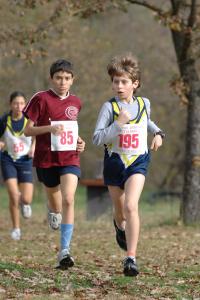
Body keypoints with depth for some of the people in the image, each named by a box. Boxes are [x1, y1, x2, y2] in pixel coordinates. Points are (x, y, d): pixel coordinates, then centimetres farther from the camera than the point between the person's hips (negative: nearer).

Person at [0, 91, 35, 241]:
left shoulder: (29, 119, -11)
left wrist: (33, 146, -13)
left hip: (25, 161, 1)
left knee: (27, 200, -6)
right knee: (13, 195, -15)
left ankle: (24, 202, 34)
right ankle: (16, 228, 4)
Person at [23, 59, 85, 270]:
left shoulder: (75, 102, 7)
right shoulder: (41, 99, -6)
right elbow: (27, 130, -6)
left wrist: (79, 142, 6)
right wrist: (50, 128, -22)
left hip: (70, 159, 1)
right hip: (46, 159, -1)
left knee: (68, 199, -19)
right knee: (56, 205, 12)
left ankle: (64, 251, -21)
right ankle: (53, 211, 53)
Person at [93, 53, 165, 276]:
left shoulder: (144, 103, 2)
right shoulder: (109, 107, -10)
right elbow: (97, 138, -17)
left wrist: (157, 133, 10)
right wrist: (119, 123, -26)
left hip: (137, 163, 0)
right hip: (114, 162, 0)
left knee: (131, 206, -22)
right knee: (120, 210, 17)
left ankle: (131, 258, -24)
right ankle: (120, 226, 57)